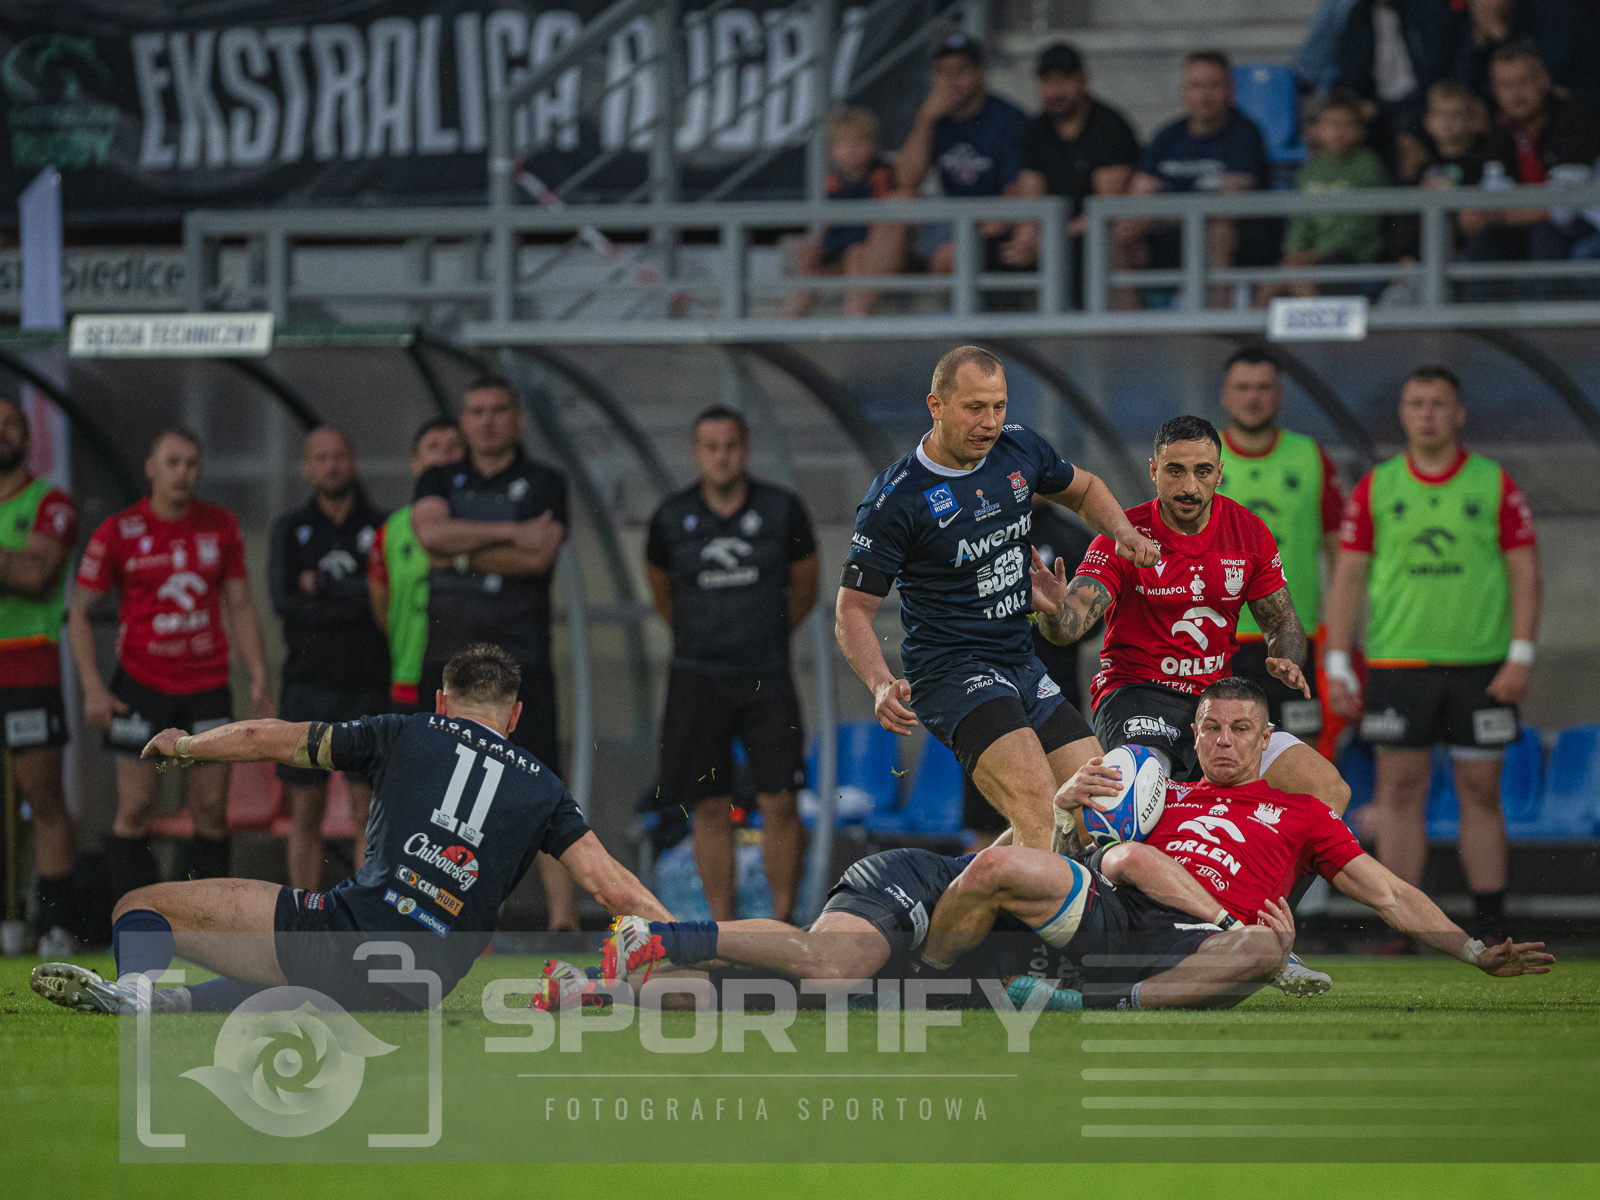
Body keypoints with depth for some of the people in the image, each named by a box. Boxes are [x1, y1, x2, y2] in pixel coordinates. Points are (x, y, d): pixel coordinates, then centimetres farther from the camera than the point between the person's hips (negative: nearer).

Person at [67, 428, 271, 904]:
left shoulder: (221, 527, 4)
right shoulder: (118, 532, -4)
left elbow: (240, 607, 10)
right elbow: (78, 612, -1)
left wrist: (259, 678, 1)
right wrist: (92, 688, -10)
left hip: (207, 685, 3)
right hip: (140, 687, -2)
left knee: (212, 811, 1)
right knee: (136, 810, -5)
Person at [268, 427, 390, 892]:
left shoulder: (382, 528, 4)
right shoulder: (291, 528, 7)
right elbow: (283, 601, -8)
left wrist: (323, 585, -9)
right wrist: (354, 604, -12)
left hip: (369, 689, -1)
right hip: (308, 686, 1)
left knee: (368, 814, -4)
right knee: (305, 815, 2)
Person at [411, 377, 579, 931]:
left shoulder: (544, 484, 4)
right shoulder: (439, 483, 12)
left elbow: (539, 558, -12)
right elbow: (432, 530, -11)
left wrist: (461, 555, -8)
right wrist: (512, 534, -12)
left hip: (519, 656, -3)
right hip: (447, 658, 3)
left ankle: (564, 913, -14)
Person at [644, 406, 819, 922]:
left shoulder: (782, 510, -3)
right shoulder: (672, 517, -1)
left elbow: (804, 591, 13)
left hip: (767, 679, -1)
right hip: (697, 680, 1)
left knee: (779, 803, -8)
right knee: (711, 808, 1)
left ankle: (783, 921, 2)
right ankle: (722, 930, 7)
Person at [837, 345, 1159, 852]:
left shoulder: (1019, 449, 4)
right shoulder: (896, 499, -14)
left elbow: (1083, 490, 26)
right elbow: (853, 610, -11)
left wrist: (1121, 531, 4)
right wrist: (881, 684, -28)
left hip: (1023, 668, 8)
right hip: (951, 671, -8)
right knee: (1039, 809, -28)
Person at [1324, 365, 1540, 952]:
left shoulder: (1495, 484, 2)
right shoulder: (1376, 487, 4)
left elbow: (1525, 572, 1)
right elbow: (1347, 577, 5)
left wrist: (1521, 657, -8)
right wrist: (1337, 665, -1)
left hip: (1479, 665, 0)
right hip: (1396, 662, 0)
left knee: (1481, 794, 4)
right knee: (1400, 792, -1)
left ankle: (1490, 928, 10)